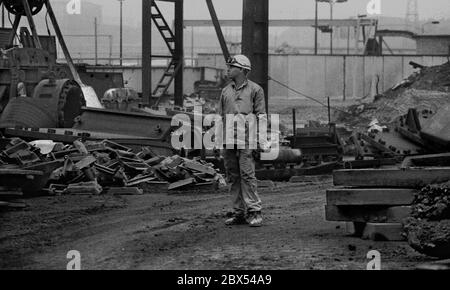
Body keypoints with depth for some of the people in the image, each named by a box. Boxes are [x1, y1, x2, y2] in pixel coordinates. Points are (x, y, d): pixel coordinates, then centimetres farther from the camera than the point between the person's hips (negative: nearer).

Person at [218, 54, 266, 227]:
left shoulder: (255, 89, 3)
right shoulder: (226, 91, 17)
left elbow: (261, 115, 1)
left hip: (246, 139, -5)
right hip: (228, 140, 5)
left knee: (247, 174, -12)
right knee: (233, 177, 5)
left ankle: (254, 211, -11)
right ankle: (239, 213, 10)